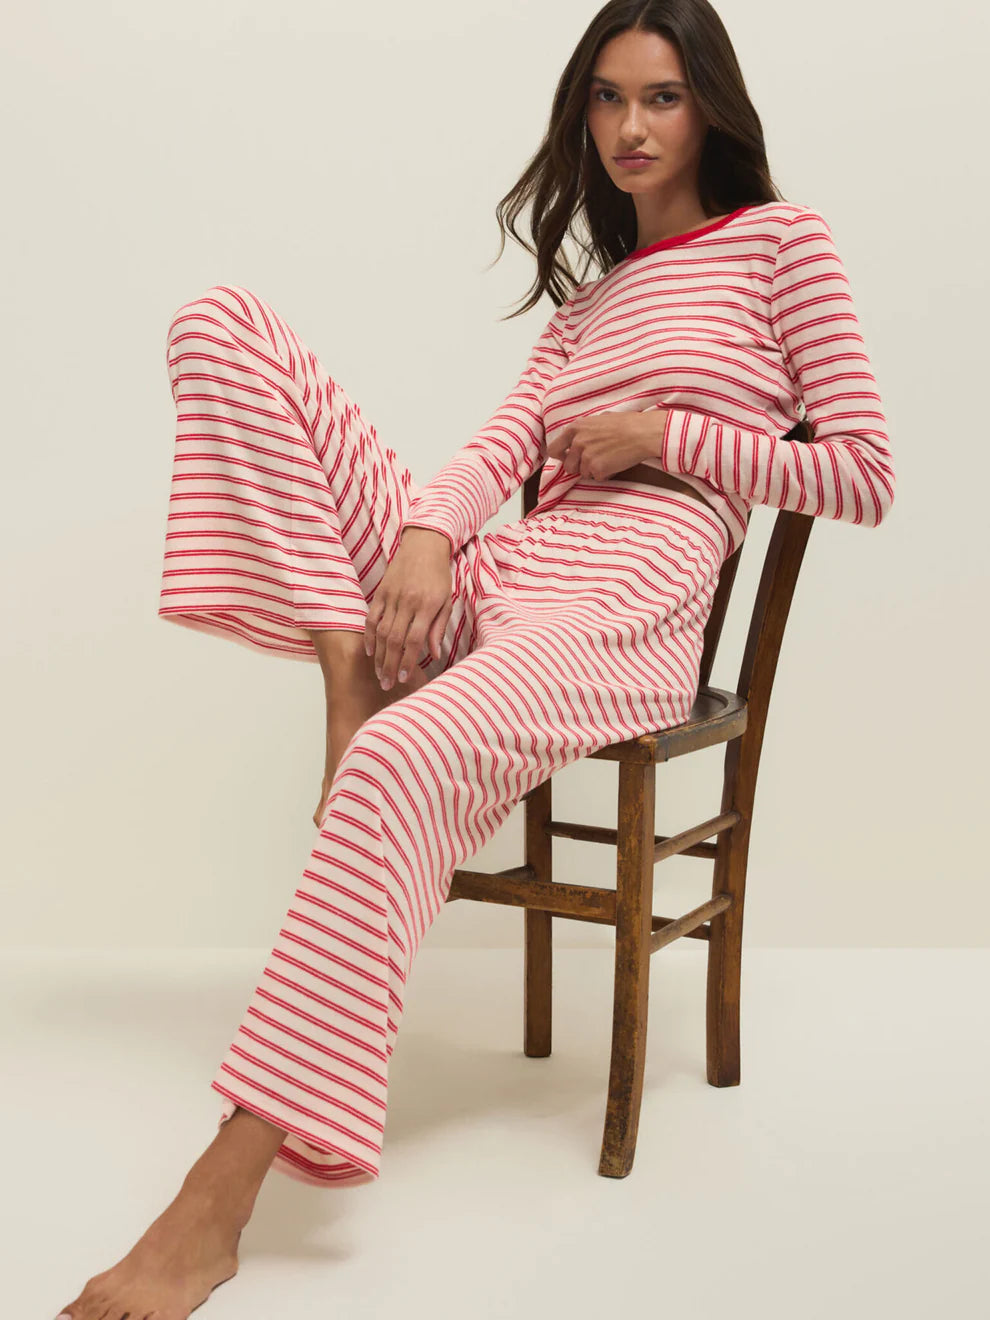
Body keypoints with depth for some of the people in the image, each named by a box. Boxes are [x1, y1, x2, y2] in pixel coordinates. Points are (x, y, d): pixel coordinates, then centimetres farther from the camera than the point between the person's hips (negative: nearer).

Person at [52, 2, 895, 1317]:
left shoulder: (781, 237, 13)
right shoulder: (590, 293, 30)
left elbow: (864, 479, 6)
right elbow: (505, 443, 12)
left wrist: (667, 434, -2)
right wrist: (421, 533, -10)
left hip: (620, 602, -7)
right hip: (487, 577, 7)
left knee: (399, 768, -39)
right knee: (222, 321, -5)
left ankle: (216, 1208, -38)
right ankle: (348, 671, -18)